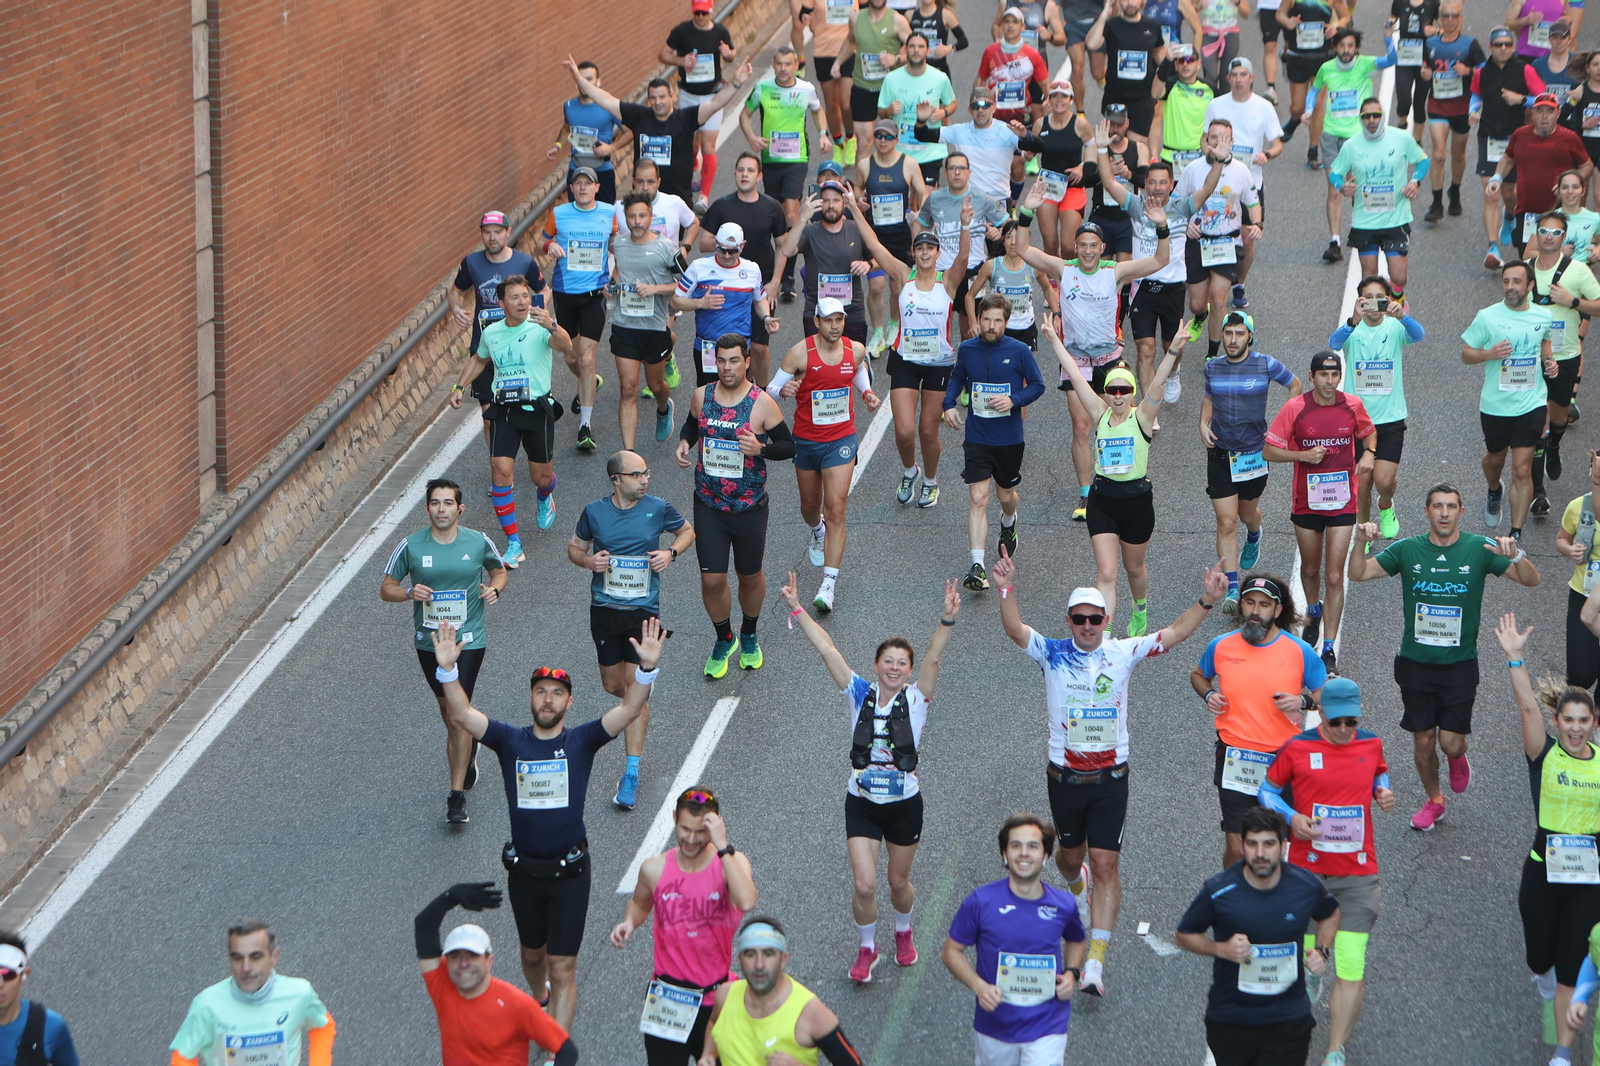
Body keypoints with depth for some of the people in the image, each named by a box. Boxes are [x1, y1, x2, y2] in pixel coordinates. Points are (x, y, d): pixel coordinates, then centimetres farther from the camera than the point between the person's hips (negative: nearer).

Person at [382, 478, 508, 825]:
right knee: (448, 711, 17)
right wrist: (409, 593, -19)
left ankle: (457, 796, -9)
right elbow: (386, 588, 1)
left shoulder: (479, 543, -5)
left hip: (469, 640, -2)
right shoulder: (410, 546, -6)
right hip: (429, 641, 2)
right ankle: (468, 747, 50)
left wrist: (495, 588, -7)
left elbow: (499, 569, 15)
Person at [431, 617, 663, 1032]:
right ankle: (542, 1002, 51)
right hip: (523, 870, 3)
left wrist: (646, 668, -33)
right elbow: (462, 714, -12)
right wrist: (447, 669, -29)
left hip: (569, 872, -2)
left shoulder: (581, 741, -4)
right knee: (533, 954, 22)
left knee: (562, 968, -4)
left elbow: (630, 709, -15)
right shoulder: (511, 741, -1)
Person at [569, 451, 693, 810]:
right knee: (612, 685, 12)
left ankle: (631, 774, -3)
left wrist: (671, 552, -6)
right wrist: (587, 560, -10)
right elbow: (574, 547, 12)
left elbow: (687, 530, 14)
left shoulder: (657, 509, -4)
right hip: (604, 609, 2)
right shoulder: (594, 512, -2)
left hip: (643, 610, -2)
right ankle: (637, 703, 51)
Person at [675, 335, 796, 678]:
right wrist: (684, 442, -4)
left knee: (750, 576, 14)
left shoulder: (762, 403, -12)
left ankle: (749, 636, 41)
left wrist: (761, 449, -24)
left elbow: (789, 446, -4)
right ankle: (724, 639, 26)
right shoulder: (701, 396, -3)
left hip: (750, 507, -2)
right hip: (709, 505, 2)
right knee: (712, 579, 1)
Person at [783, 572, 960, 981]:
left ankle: (903, 932, 46)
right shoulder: (860, 694, -4)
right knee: (865, 886, -8)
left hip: (904, 805, 0)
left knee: (899, 881, 15)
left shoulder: (915, 699, -7)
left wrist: (948, 621, -37)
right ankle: (867, 948, 18)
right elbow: (827, 649, -9)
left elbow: (933, 658, -22)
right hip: (861, 804, 0)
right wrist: (797, 609, -15)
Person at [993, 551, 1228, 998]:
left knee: (1106, 864, -9)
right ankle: (1076, 884, 59)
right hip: (1065, 776, 1)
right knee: (1071, 855, 19)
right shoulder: (1053, 654, -4)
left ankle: (1096, 961, -10)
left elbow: (1175, 634, -3)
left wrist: (1206, 600, -16)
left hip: (1110, 777, -1)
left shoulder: (1122, 653, -1)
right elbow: (1014, 629, -19)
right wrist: (1006, 590, -36)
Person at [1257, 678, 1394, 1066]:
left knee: (1351, 968, -8)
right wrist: (1291, 817, -13)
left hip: (1357, 874, 1)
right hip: (1307, 870, -1)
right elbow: (1268, 790, 5)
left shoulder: (1371, 744, 4)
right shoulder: (1297, 748, -5)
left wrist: (1383, 792, 2)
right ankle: (1309, 975, 48)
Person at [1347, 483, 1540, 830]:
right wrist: (1360, 543, -21)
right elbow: (1359, 574, -2)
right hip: (1415, 662, 1)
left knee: (1451, 742, -5)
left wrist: (1515, 555, -30)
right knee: (1423, 741, 7)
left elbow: (1531, 580, -8)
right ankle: (1434, 800, 33)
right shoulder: (1407, 550, -2)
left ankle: (1457, 758, 33)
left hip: (1459, 664, -1)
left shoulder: (1479, 550, -5)